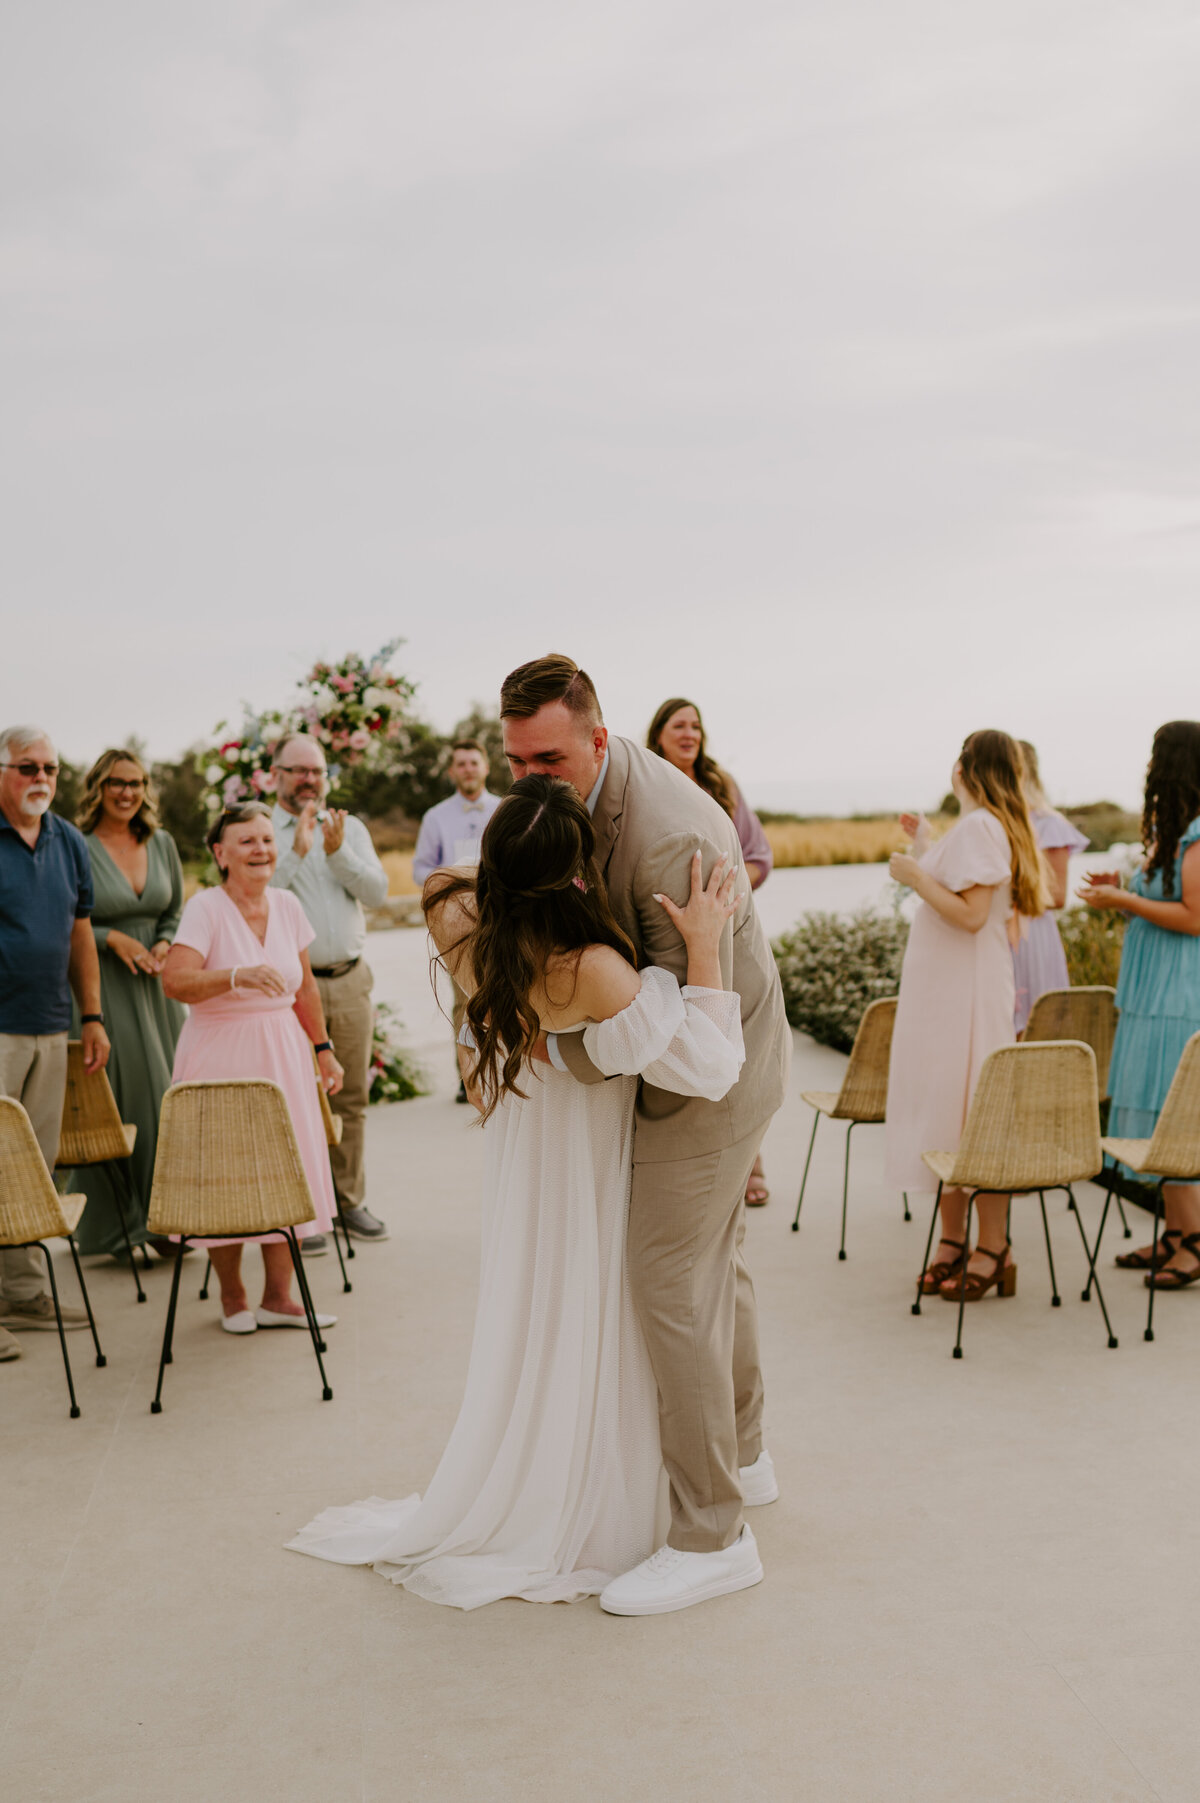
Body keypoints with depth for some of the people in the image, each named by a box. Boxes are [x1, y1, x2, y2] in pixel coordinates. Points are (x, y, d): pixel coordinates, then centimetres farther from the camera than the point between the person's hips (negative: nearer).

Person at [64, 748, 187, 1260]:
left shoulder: (162, 844, 10)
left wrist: (164, 943, -1)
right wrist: (113, 939, -15)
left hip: (157, 984, 5)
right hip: (103, 987, -5)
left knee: (166, 1094, 4)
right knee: (112, 1098, -5)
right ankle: (110, 1223, 3)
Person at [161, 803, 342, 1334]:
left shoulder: (287, 905, 5)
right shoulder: (206, 908, -11)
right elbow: (175, 980, -25)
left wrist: (323, 1049, 16)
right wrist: (239, 976, -39)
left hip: (282, 1052, 5)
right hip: (220, 1055, -5)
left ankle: (278, 1297, 16)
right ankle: (232, 1296, 21)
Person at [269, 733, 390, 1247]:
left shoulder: (350, 828, 12)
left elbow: (376, 890, 0)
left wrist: (338, 852, -14)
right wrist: (296, 852, -18)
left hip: (350, 980, 4)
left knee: (351, 1098, 10)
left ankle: (350, 1199, 21)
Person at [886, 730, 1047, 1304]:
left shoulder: (980, 827, -15)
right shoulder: (978, 826, 14)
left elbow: (970, 914, -23)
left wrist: (916, 875, -16)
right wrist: (926, 846, 25)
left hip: (968, 995, -10)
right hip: (942, 993, 10)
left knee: (973, 1115, -6)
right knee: (940, 1107, 11)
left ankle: (992, 1250, -1)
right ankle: (953, 1240, 18)